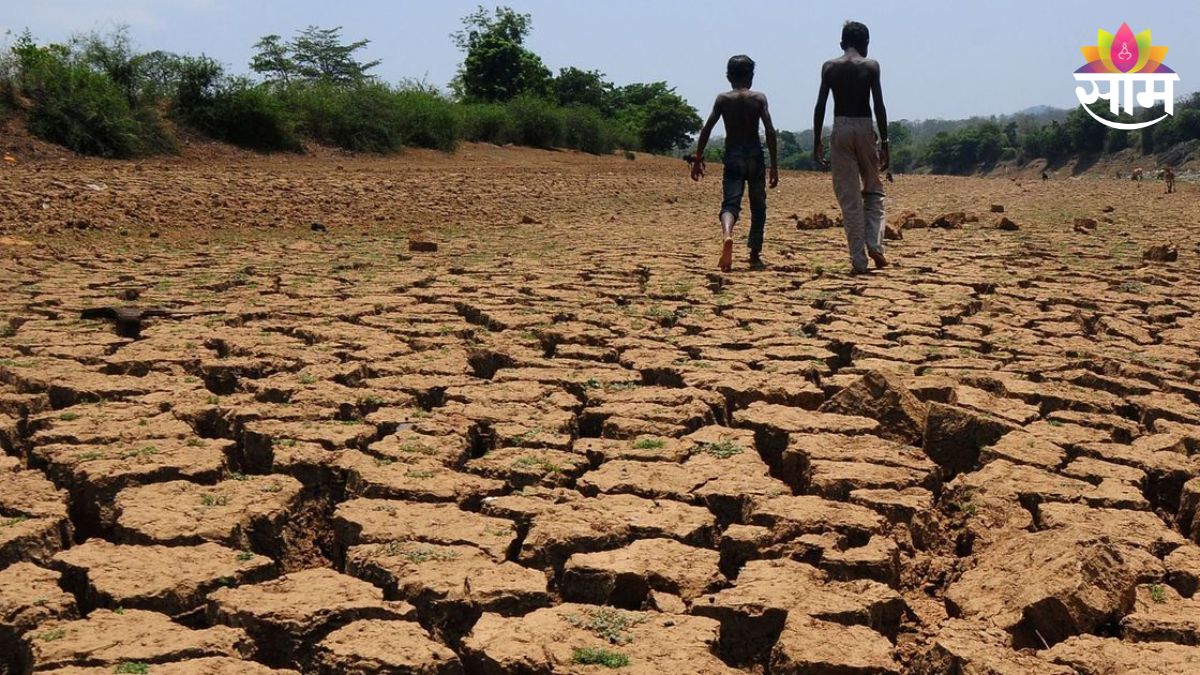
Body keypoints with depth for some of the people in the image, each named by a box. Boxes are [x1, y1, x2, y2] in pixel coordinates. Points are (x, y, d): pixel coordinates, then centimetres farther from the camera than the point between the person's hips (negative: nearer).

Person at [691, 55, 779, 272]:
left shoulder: (723, 99, 3)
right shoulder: (759, 98, 1)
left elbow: (706, 129, -3)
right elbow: (770, 132, -6)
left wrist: (698, 158, 3)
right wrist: (774, 166, -4)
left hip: (732, 158, 0)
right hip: (755, 156, 0)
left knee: (730, 203, -6)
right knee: (758, 206, 14)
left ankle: (727, 234, -39)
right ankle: (755, 255, 18)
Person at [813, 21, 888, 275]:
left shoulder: (830, 66, 4)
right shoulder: (870, 66, 0)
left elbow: (820, 106, 0)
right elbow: (879, 106, -5)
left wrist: (817, 142, 6)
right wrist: (884, 143, -3)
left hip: (840, 129, 1)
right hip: (864, 128, -1)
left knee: (849, 199, 3)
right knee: (873, 190, 18)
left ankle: (858, 260, 1)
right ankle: (874, 243, -1)